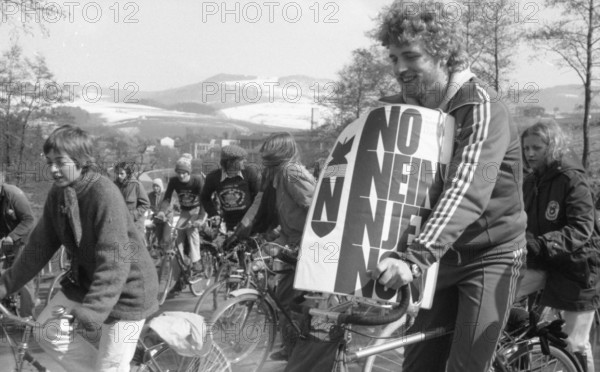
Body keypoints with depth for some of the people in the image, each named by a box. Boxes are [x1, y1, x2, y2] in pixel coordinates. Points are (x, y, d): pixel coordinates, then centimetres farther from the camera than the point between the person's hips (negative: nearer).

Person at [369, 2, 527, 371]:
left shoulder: (480, 106, -22)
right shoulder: (399, 108, 0)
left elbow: (467, 190, -36)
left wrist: (414, 258, -48)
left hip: (490, 255, -6)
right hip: (441, 255, 6)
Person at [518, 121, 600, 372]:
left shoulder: (573, 179, -15)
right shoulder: (530, 182, 6)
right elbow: (524, 221, 11)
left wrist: (541, 244, -38)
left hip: (575, 267, -6)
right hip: (543, 264, 6)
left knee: (575, 344, 1)